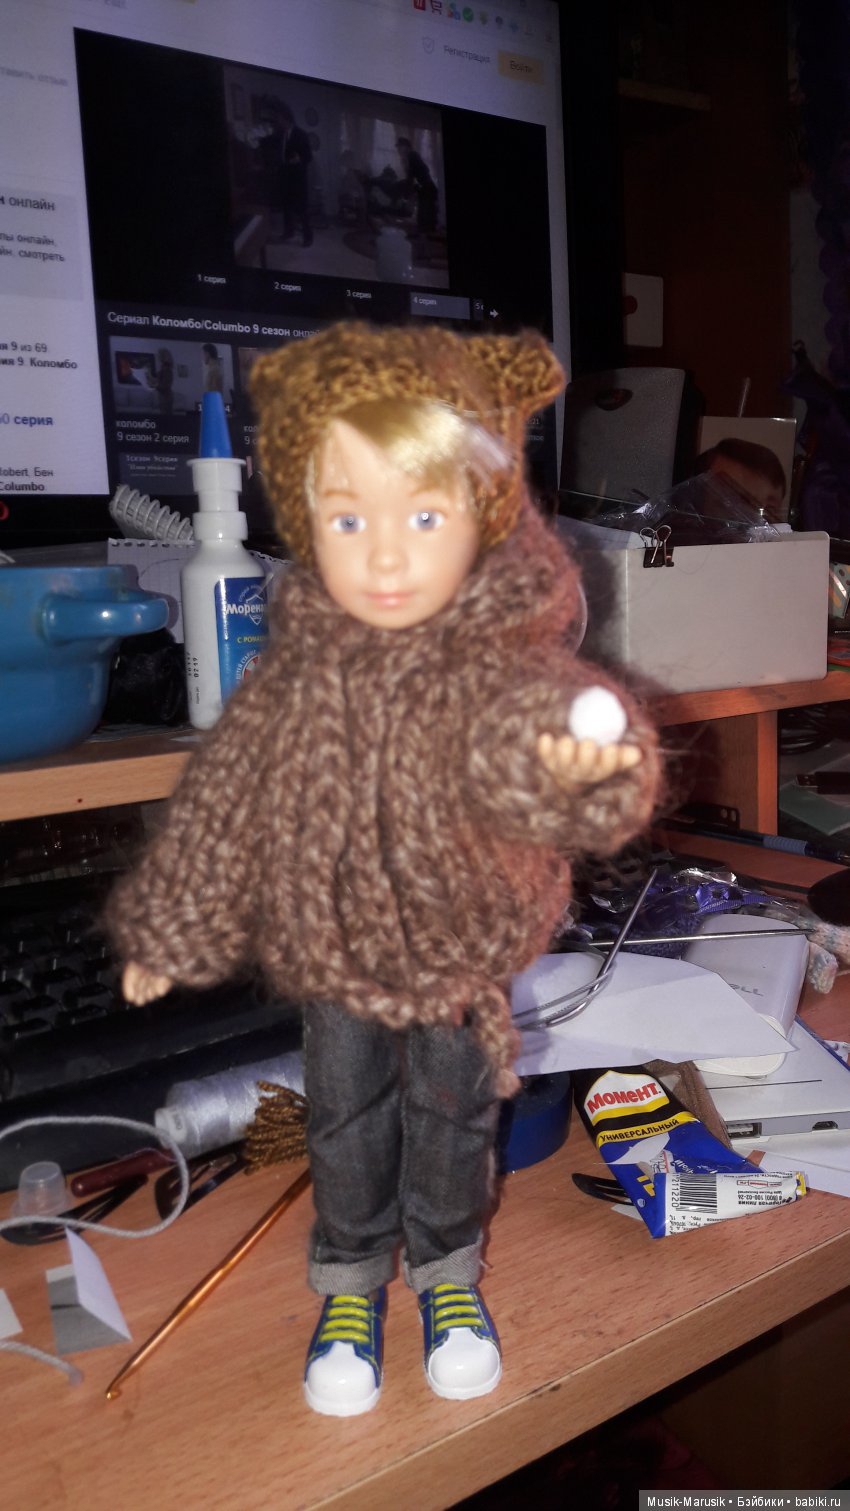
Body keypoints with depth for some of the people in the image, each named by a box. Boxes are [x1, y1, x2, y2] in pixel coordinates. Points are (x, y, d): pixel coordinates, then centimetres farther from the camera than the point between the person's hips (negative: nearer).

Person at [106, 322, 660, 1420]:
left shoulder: (499, 656, -23)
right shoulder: (300, 672, -15)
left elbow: (512, 724, -46)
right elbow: (227, 800, -3)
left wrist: (561, 760, -72)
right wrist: (169, 929, 6)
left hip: (459, 953, -1)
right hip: (331, 954, 2)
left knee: (452, 1114, 19)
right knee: (345, 1121, 19)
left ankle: (446, 1271, 47)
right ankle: (350, 1279, 45)